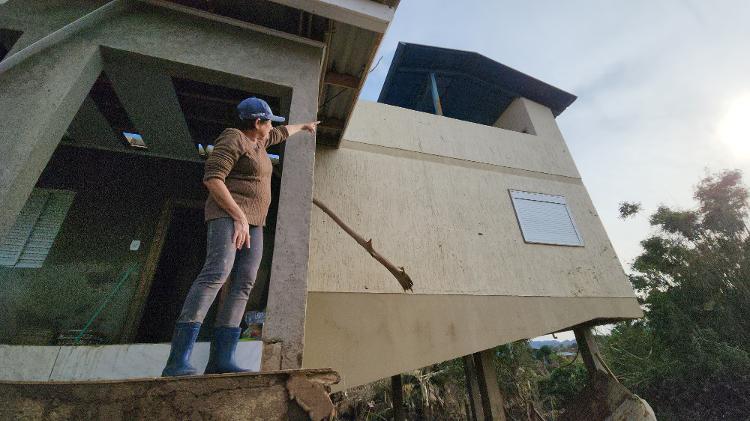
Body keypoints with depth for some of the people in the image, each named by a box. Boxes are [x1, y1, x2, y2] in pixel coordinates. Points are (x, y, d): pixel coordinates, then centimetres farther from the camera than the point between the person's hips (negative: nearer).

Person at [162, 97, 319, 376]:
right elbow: (212, 179, -15)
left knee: (243, 285, -7)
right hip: (229, 215, -9)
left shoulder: (256, 141, 25)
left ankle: (220, 360, -10)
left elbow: (281, 133, 45)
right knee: (217, 272, -27)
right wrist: (239, 216, -23)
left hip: (252, 223, 9)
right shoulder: (233, 139, -3)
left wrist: (303, 126, 61)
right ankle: (177, 362, -26)